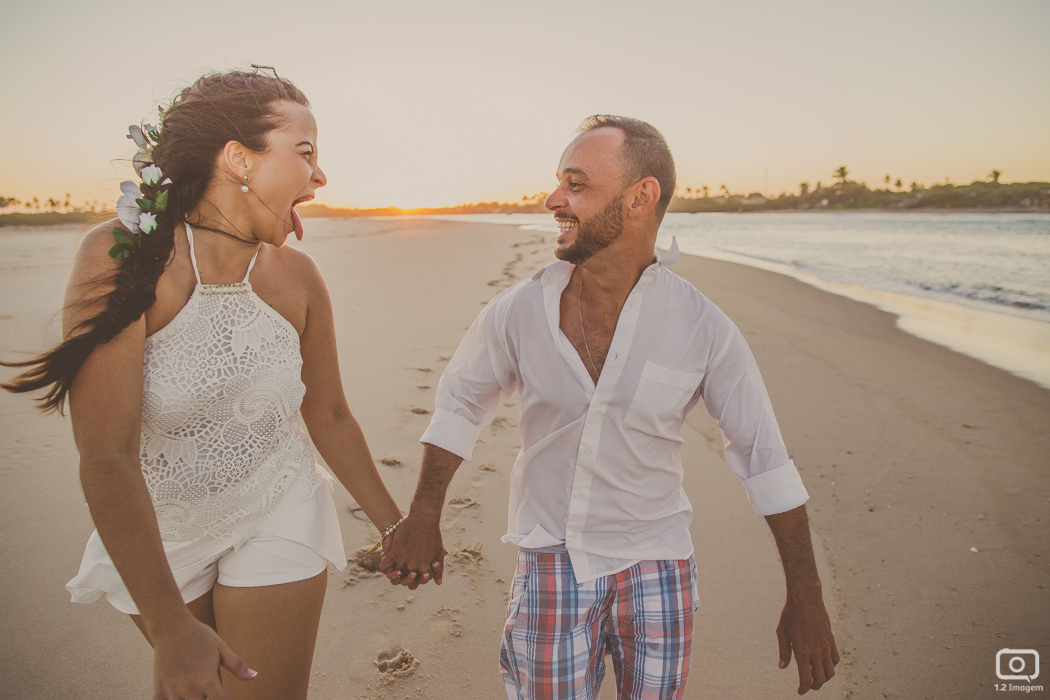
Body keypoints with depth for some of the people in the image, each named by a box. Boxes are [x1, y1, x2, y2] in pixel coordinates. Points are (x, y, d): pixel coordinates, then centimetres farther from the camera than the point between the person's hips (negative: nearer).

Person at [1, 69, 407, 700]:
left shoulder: (297, 276, -11)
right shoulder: (122, 258, -23)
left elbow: (330, 416, 1)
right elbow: (106, 458, -25)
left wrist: (394, 525, 9)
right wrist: (169, 627, -25)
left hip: (276, 521, 2)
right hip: (153, 535, -1)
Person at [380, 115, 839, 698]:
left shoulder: (702, 328, -14)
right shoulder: (518, 311, -11)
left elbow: (765, 454, -5)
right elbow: (461, 401, 6)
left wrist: (805, 598, -2)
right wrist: (423, 518, 6)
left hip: (655, 567, 0)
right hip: (550, 562, 0)